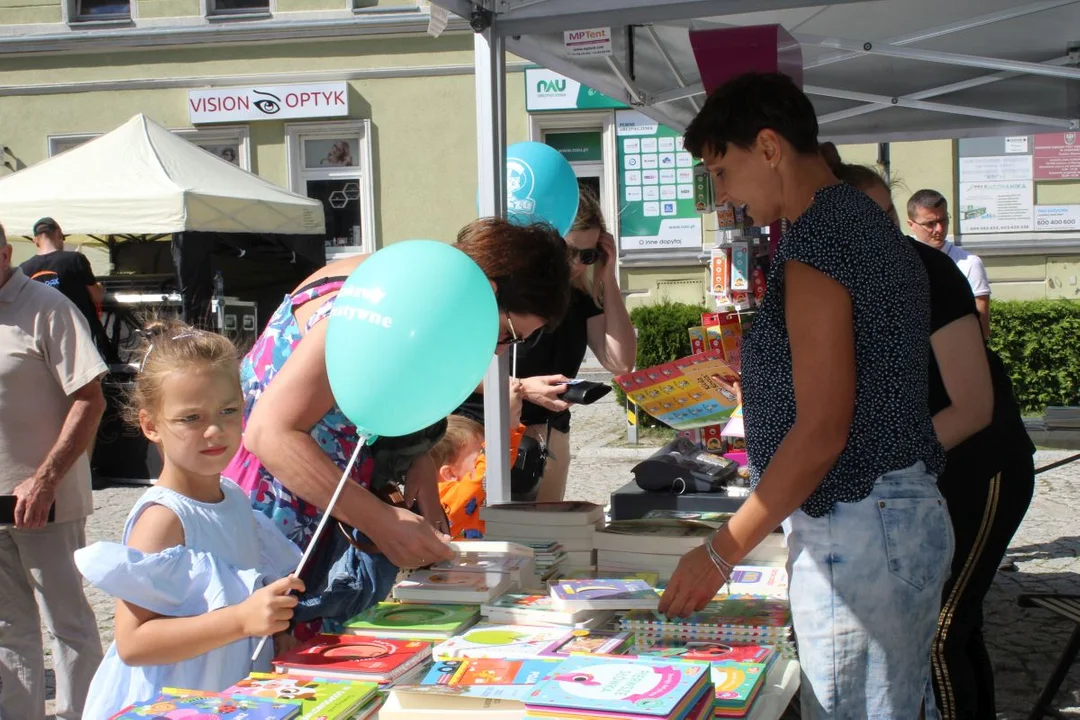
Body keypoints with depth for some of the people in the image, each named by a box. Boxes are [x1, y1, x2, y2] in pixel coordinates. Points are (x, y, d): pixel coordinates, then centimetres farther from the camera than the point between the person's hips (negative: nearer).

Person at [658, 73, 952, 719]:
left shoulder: (818, 241, -16)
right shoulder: (874, 225, 14)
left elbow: (822, 431, -20)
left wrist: (722, 551, -14)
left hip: (857, 531, -10)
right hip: (912, 515, 10)